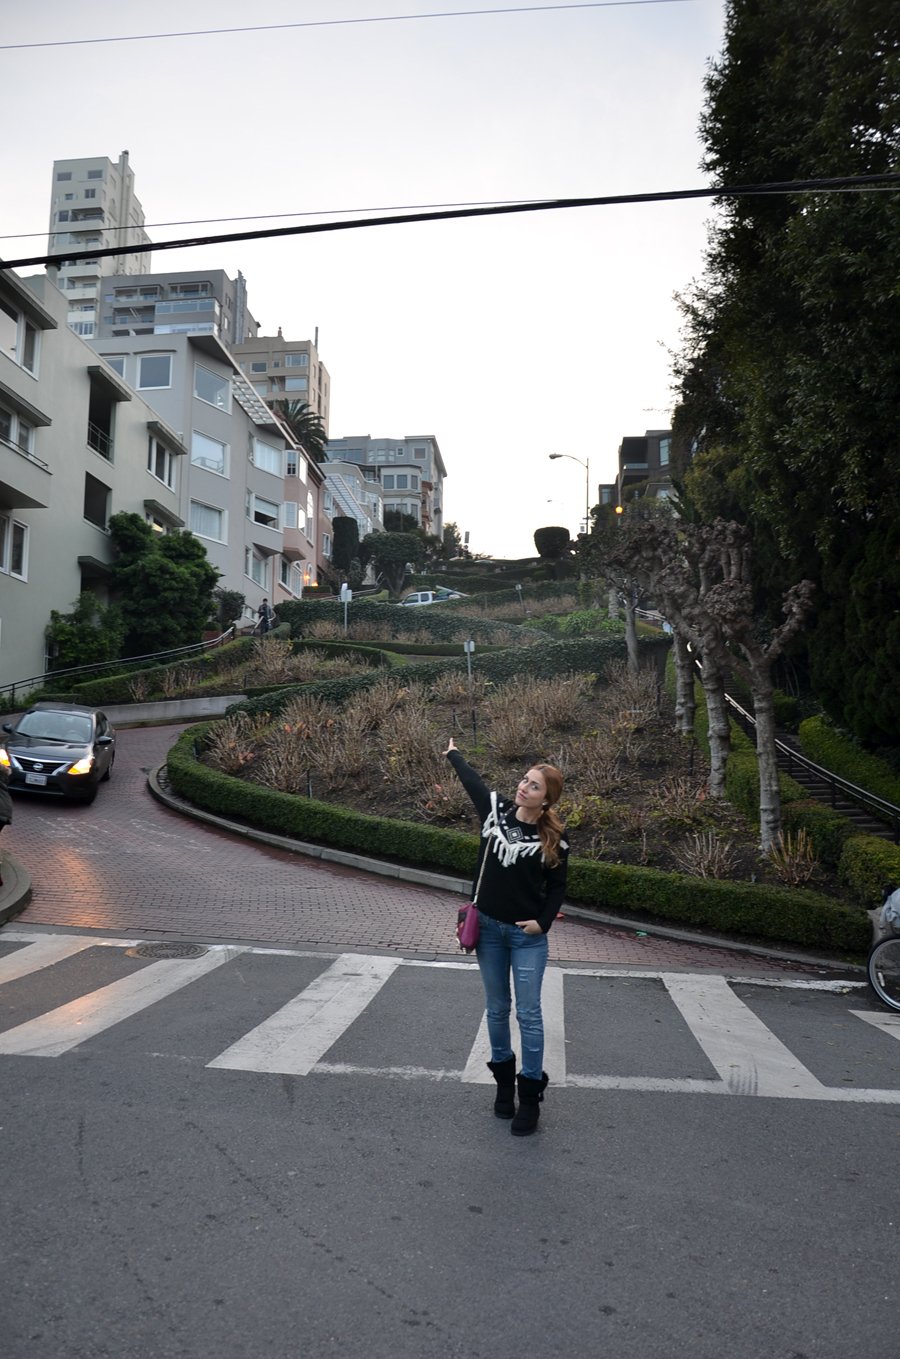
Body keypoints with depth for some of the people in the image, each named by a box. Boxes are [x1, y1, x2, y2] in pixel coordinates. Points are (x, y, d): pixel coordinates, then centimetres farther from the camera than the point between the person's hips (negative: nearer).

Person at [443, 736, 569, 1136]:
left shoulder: (554, 838, -12)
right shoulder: (495, 808, -6)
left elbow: (557, 887, -1)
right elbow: (473, 780, 13)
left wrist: (543, 921, -13)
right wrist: (453, 754, 28)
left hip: (527, 935, -3)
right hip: (488, 927, 3)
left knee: (528, 1013, 0)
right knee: (496, 1009, 14)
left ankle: (530, 1095, 11)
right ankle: (503, 1078, 32)